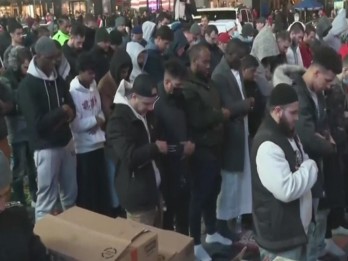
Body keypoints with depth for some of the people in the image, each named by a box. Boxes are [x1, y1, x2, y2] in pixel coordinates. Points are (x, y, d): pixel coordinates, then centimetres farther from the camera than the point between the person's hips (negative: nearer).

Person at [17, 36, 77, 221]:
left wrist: (58, 118, -15)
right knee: (46, 200, 0)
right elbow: (38, 124, -19)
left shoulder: (58, 80, 10)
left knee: (70, 194, 16)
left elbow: (71, 110, 6)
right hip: (45, 148, -6)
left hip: (66, 142, 6)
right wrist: (61, 112, -8)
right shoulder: (27, 86, -11)